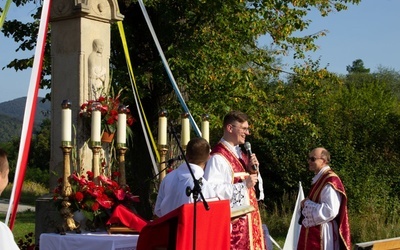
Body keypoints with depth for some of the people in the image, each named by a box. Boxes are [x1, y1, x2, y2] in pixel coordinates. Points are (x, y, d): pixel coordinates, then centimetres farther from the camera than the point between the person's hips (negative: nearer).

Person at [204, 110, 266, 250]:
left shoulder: (240, 153, 15)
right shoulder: (218, 157, -16)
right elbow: (212, 189, -25)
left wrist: (252, 170, 0)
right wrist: (243, 185, -22)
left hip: (247, 217, 9)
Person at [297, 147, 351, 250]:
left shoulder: (330, 181, -17)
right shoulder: (319, 179, 14)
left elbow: (330, 211, -25)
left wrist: (307, 204, -14)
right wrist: (307, 204, 4)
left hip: (322, 234, -10)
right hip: (314, 232, 10)